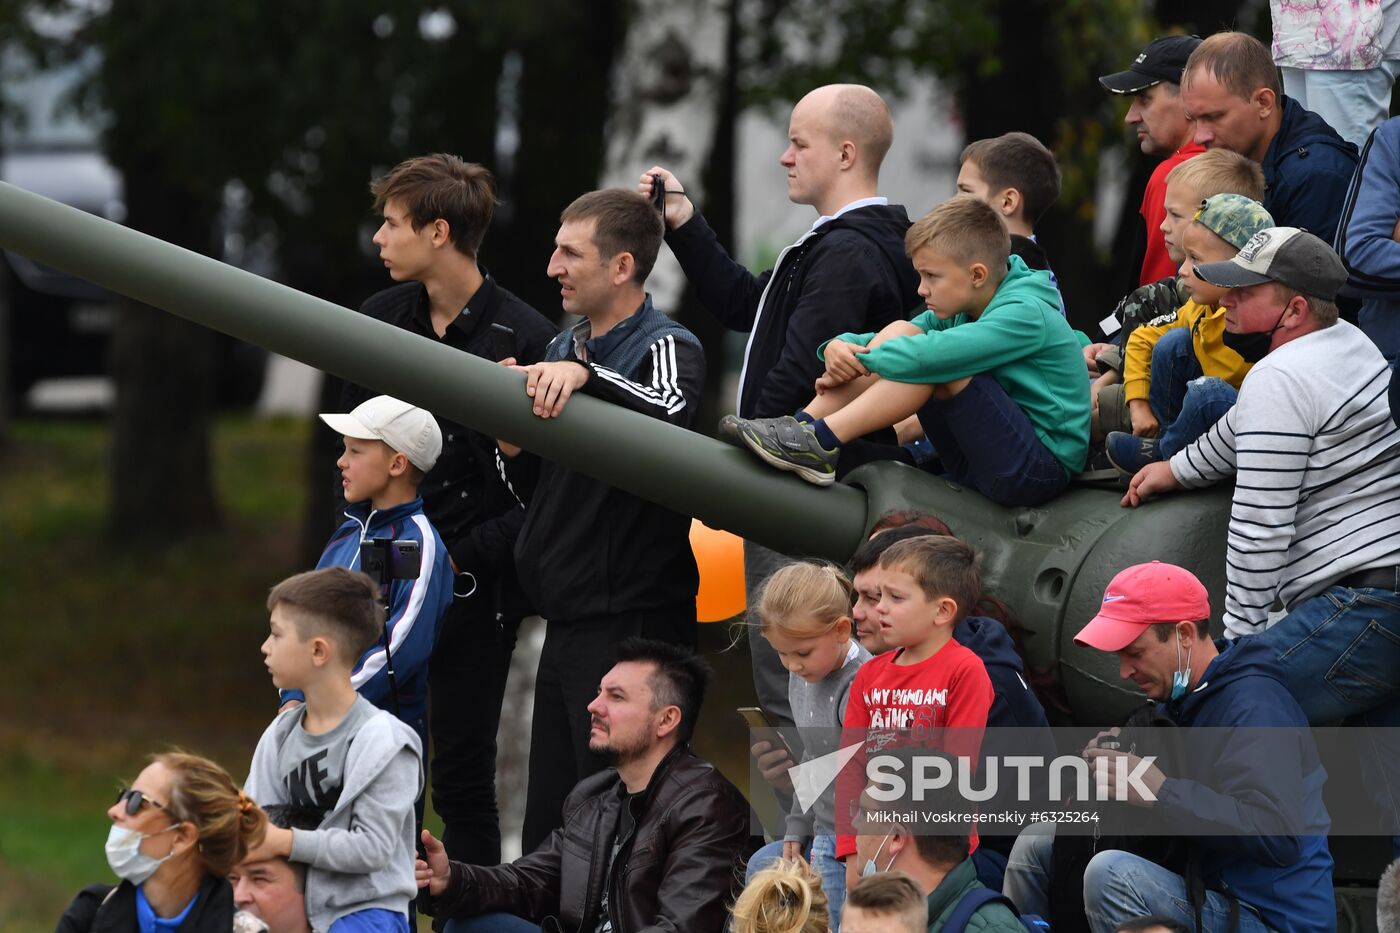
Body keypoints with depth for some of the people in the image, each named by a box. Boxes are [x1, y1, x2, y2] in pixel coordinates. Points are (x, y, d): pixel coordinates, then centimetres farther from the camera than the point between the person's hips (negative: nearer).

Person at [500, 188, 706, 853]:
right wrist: (513, 448, 4)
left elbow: (672, 411, -33)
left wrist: (584, 375, -41)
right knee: (547, 825, 11)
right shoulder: (564, 348, 17)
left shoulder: (666, 348, -8)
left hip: (632, 623, -9)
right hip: (568, 623, 9)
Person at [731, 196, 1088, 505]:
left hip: (1041, 469, -9)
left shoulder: (1027, 314, -19)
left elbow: (934, 354, -32)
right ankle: (803, 426, -11)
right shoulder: (961, 310, 10)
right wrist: (841, 347, -11)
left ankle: (822, 442, -24)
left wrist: (861, 360, -18)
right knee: (899, 333, -1)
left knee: (935, 361, -25)